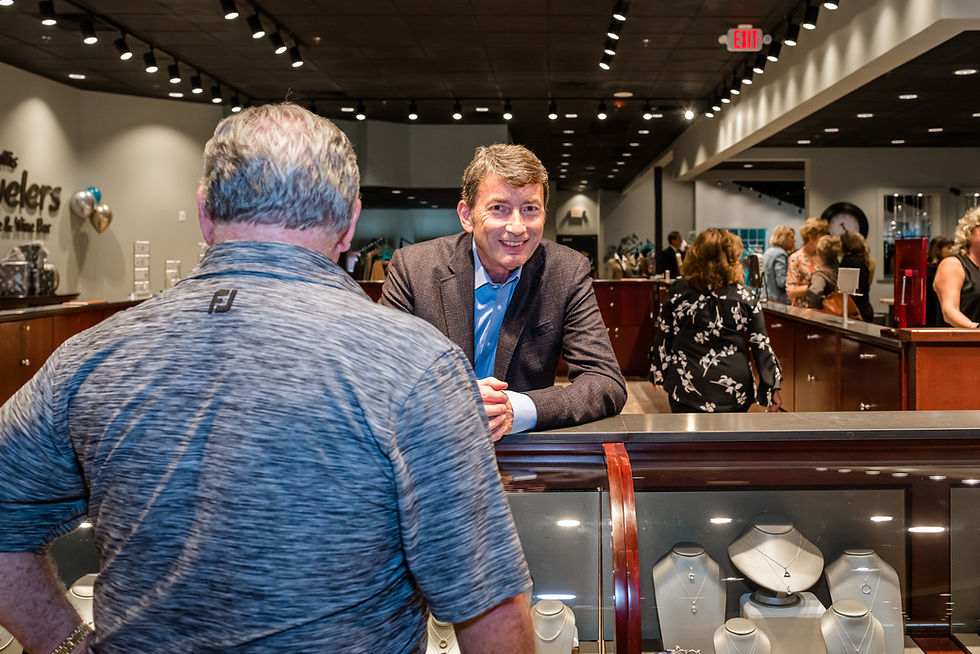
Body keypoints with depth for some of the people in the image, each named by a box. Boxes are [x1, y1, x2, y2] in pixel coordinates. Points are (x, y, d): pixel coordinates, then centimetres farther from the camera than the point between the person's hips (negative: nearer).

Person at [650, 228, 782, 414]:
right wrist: (772, 387, 6)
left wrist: (658, 372, 16)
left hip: (686, 387, 0)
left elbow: (663, 338, 3)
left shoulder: (677, 292, -4)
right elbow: (761, 345, -2)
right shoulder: (746, 297, -5)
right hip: (734, 391, 0)